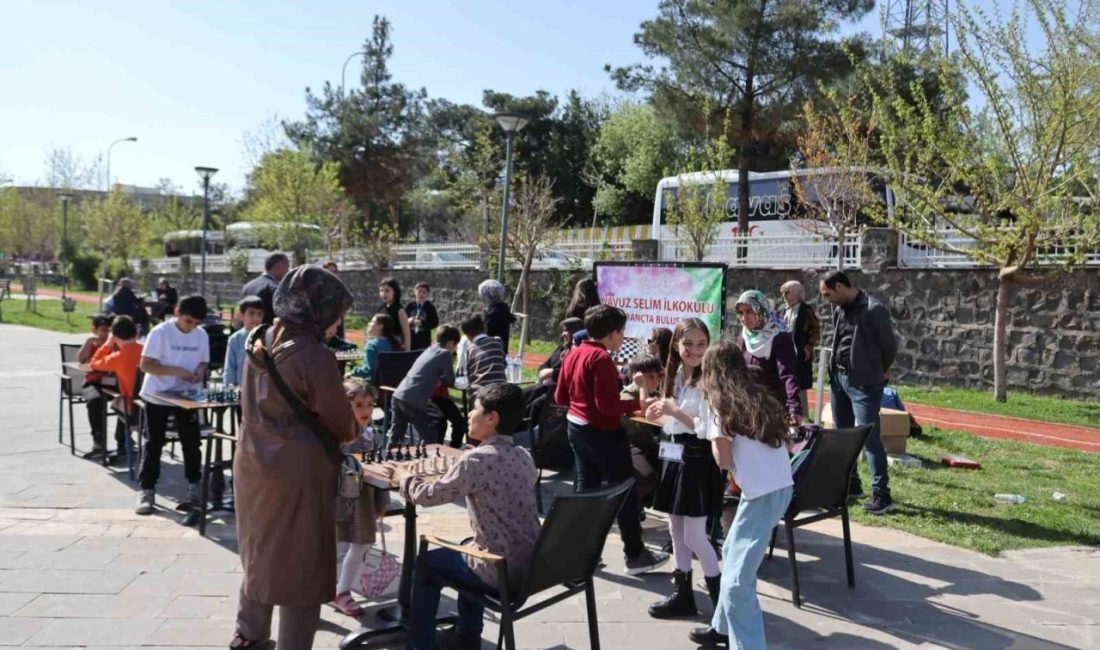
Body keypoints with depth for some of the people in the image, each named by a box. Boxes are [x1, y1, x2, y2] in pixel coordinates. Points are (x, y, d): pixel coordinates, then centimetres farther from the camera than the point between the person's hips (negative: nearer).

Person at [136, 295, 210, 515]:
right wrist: (176, 371, -26)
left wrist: (200, 371, -14)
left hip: (187, 397, 4)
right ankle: (147, 492, 10)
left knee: (191, 442, 9)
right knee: (154, 444, 2)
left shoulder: (201, 335, 0)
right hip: (157, 396, -3)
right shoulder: (160, 332, -14)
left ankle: (194, 487, 23)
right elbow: (145, 365, -16)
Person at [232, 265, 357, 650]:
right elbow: (340, 423, -11)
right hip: (298, 470, -8)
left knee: (261, 548, 24)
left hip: (255, 462, 8)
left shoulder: (260, 342, 3)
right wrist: (354, 432, 10)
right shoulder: (315, 357, -21)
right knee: (299, 561, 6)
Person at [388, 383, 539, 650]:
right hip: (532, 564, 7)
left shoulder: (477, 459, -20)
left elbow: (429, 495, -11)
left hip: (501, 571, -7)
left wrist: (404, 477, 7)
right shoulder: (524, 456, 3)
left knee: (426, 564, 17)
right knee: (468, 548, 34)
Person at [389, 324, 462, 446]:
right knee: (431, 440, 4)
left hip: (398, 395, 8)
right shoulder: (445, 354, -1)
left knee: (395, 438, 18)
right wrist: (440, 380, 23)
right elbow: (450, 382, 5)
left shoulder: (429, 350, 20)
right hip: (413, 401, -8)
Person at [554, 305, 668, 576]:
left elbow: (560, 397, 11)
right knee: (625, 492, 3)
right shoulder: (601, 358, -20)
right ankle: (635, 555, 12)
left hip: (576, 427, 9)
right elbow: (607, 406, -24)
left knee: (585, 487, 15)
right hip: (602, 432, -9)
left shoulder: (573, 354, 6)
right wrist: (637, 404, -16)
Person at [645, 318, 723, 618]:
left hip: (697, 461, -8)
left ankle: (720, 597, 17)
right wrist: (661, 412, 2)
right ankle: (682, 594, 27)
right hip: (674, 457, 8)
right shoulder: (675, 377, 9)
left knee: (694, 536, -1)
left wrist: (676, 412, -23)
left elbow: (708, 430, -23)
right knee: (676, 530, 15)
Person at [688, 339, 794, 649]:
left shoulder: (719, 402, -4)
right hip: (779, 486, 9)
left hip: (763, 493, -9)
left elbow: (723, 460, -7)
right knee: (733, 553, 24)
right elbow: (784, 439, 13)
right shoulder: (758, 395, 16)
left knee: (737, 580, -6)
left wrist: (716, 437, 11)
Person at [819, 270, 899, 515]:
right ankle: (851, 484, 27)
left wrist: (879, 372, 4)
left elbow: (889, 345, -7)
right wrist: (835, 369, 10)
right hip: (838, 377, 8)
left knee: (868, 436, -9)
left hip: (864, 382, -8)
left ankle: (881, 495, -4)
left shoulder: (874, 310, -15)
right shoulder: (838, 309, 9)